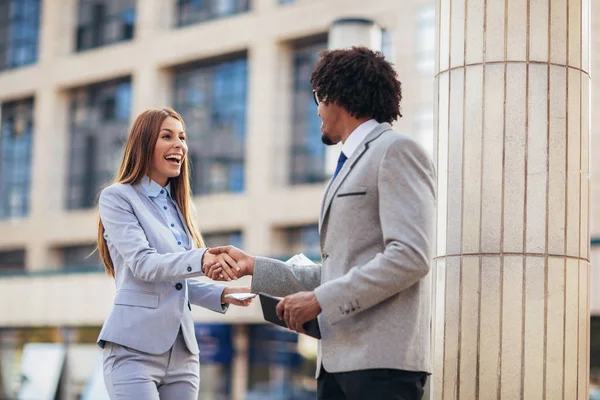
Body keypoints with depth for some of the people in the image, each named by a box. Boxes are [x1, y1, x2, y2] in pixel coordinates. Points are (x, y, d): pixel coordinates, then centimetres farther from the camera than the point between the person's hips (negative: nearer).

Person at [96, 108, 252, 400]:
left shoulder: (177, 205, 18)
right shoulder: (116, 198, -2)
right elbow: (142, 263, -16)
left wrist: (222, 294, 2)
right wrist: (201, 259, -32)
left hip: (182, 353, 7)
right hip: (135, 350, -6)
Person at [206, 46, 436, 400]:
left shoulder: (396, 151, -3)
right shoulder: (352, 166, 26)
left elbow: (410, 257, -16)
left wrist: (320, 300, -15)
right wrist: (254, 267, 21)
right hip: (338, 361, 9)